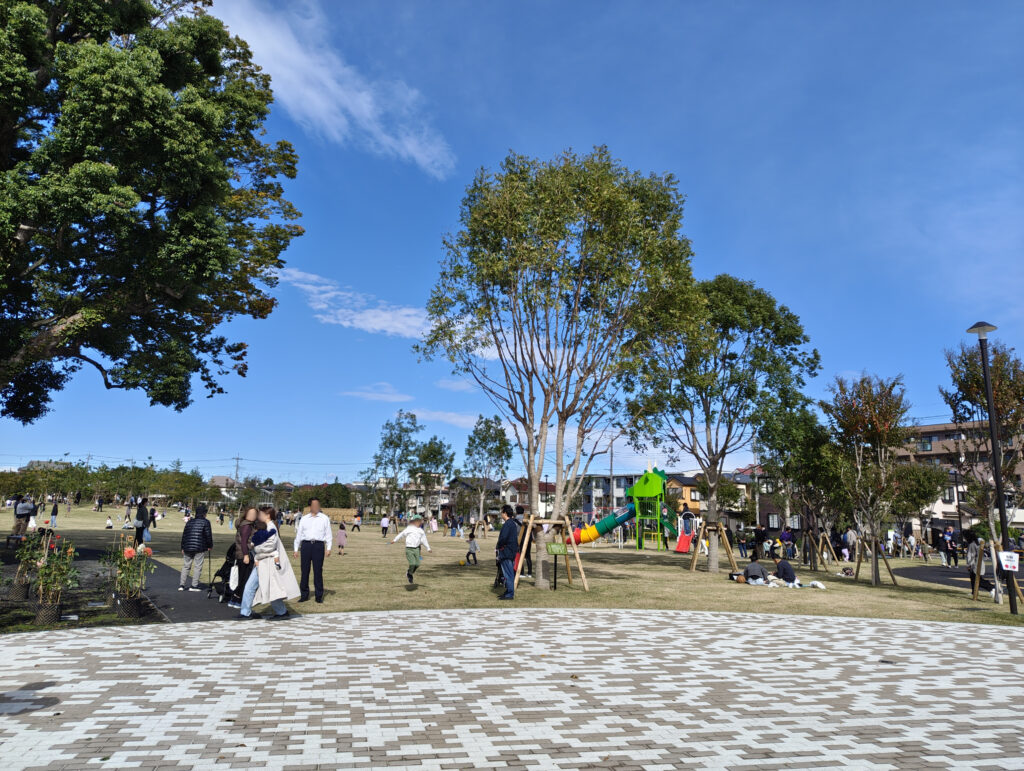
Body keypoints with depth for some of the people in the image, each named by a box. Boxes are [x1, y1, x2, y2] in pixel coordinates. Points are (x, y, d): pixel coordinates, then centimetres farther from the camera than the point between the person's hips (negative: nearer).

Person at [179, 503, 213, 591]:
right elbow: (208, 535, -4)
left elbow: (184, 535, 16)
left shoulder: (189, 522, 15)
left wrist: (182, 548, 21)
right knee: (197, 567, 1)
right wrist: (210, 546, 9)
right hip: (200, 548, -5)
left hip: (187, 548, 5)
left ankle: (181, 585, 10)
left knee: (185, 566, 13)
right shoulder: (205, 522, -1)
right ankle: (194, 586, 0)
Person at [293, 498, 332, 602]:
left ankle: (319, 596, 7)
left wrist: (328, 548, -1)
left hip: (318, 545, -1)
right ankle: (304, 595, 14)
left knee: (318, 571, -1)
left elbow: (328, 534, 7)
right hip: (306, 544, 2)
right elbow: (299, 534, 14)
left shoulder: (325, 518, 9)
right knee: (305, 570, 3)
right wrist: (296, 549, 10)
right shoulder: (304, 519, 12)